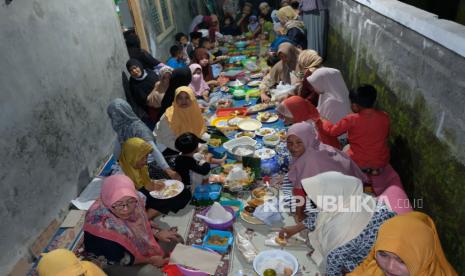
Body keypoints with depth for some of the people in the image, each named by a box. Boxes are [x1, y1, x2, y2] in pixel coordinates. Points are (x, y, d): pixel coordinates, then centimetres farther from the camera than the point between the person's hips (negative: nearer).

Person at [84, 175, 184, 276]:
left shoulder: (136, 201, -19)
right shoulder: (101, 224, -36)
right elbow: (118, 259, -24)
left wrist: (157, 233, -7)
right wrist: (150, 260, -16)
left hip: (137, 245, 7)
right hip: (112, 263, -6)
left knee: (173, 238, 3)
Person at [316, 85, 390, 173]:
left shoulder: (351, 120, -20)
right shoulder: (384, 117, -9)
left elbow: (332, 130, -5)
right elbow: (386, 135, 9)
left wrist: (318, 121, 12)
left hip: (358, 164, -4)